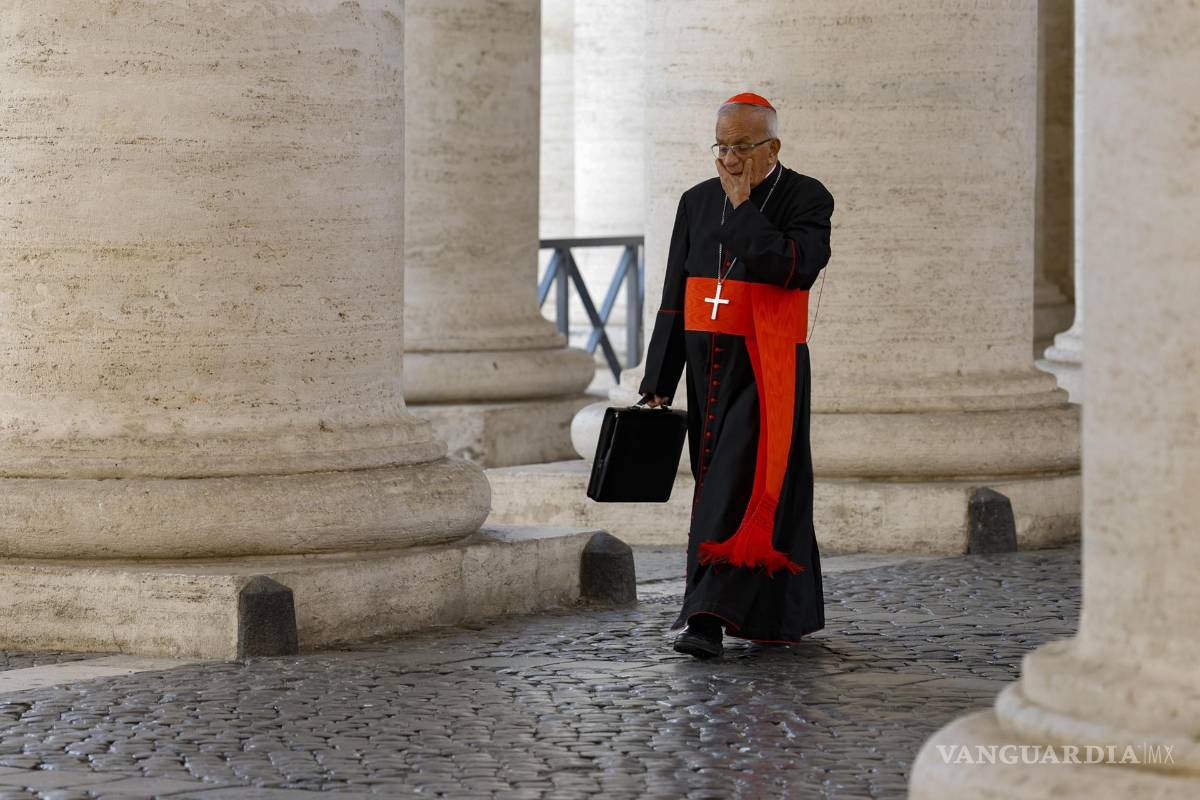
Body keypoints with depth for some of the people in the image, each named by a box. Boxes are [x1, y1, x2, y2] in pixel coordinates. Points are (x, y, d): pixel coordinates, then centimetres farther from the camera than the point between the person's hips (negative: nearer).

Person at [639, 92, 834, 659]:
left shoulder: (806, 199, -4)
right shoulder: (697, 202, 11)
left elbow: (795, 267, -23)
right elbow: (673, 302, 12)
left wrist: (743, 206, -17)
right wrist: (658, 384, 9)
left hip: (766, 374, -6)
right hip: (709, 371, 6)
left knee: (738, 487, -14)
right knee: (728, 489, 11)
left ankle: (710, 617, -20)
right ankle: (785, 616, 25)